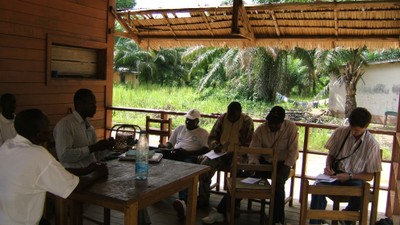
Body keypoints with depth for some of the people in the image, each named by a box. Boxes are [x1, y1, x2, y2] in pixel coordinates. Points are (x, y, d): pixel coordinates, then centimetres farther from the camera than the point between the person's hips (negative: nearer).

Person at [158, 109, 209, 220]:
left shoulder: (203, 133, 13)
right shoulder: (179, 128, 28)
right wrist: (164, 146, 3)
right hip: (175, 154, 5)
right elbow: (170, 143, 29)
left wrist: (187, 152, -15)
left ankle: (183, 201, -62)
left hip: (191, 157, -4)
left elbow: (206, 149, -2)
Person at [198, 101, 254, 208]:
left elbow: (248, 144, -5)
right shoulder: (222, 119, 4)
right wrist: (215, 145, -13)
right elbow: (211, 137, 10)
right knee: (205, 164, -24)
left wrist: (234, 153, -19)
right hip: (220, 153, 3)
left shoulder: (247, 121, -5)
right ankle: (203, 199, -12)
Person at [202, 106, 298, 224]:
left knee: (278, 182, -33)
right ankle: (220, 211, -11)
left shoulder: (291, 128, -14)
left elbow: (293, 152, -13)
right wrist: (252, 166, -26)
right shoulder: (261, 129, -9)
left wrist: (282, 172, -21)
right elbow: (253, 152, -6)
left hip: (282, 163, -2)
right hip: (264, 162, 2)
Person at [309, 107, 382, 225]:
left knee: (361, 197, -33)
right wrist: (328, 166, -9)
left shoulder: (372, 144, -7)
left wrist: (349, 176, -17)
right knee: (318, 188, -32)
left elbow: (369, 176, -2)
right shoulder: (340, 132, -1)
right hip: (335, 174, 1)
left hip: (355, 178, 0)